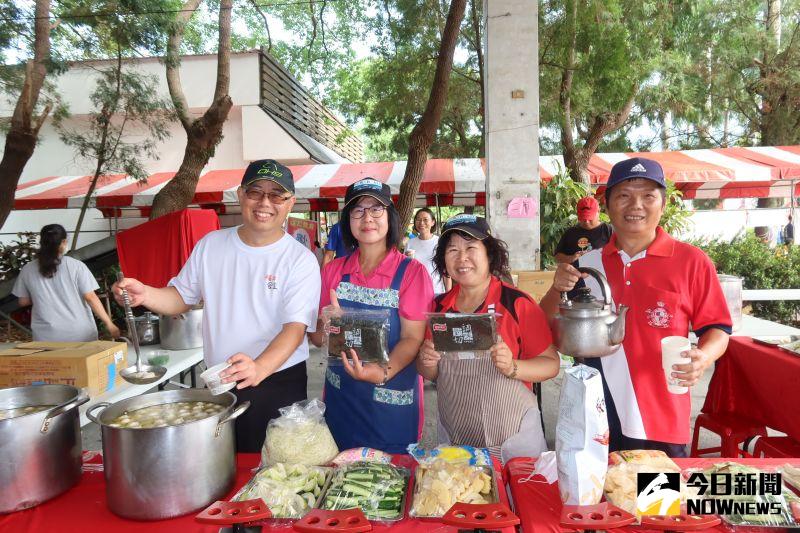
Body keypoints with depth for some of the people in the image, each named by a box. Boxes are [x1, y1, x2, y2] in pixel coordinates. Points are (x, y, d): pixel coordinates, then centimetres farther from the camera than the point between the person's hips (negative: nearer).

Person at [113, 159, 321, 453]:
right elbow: (182, 296, 13)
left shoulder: (301, 260, -11)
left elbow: (295, 327, -19)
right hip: (217, 383, 4)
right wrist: (145, 295, -9)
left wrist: (259, 368, -37)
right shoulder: (210, 245, 3)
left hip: (279, 386, -3)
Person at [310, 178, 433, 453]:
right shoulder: (333, 270, 4)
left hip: (392, 400, -3)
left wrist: (383, 372, -30)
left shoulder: (411, 271, -8)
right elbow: (316, 336, 7)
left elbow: (413, 337, -13)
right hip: (340, 397, 4)